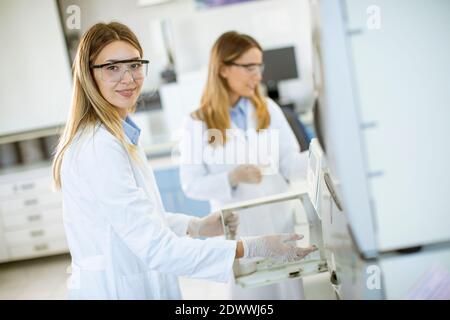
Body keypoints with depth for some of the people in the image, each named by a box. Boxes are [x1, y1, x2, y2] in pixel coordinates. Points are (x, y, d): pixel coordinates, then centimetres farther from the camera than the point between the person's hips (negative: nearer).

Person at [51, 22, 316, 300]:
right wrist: (254, 248, -28)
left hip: (140, 284, 9)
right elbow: (155, 248, -28)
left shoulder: (118, 133, 7)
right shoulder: (99, 147, -24)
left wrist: (198, 226, 3)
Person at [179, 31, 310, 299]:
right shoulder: (198, 122, -7)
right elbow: (191, 185, -8)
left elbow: (289, 163, -2)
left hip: (278, 218, 2)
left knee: (288, 288, 13)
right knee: (251, 289, 13)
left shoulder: (268, 109, 0)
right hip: (236, 226, -2)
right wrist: (232, 177, -23)